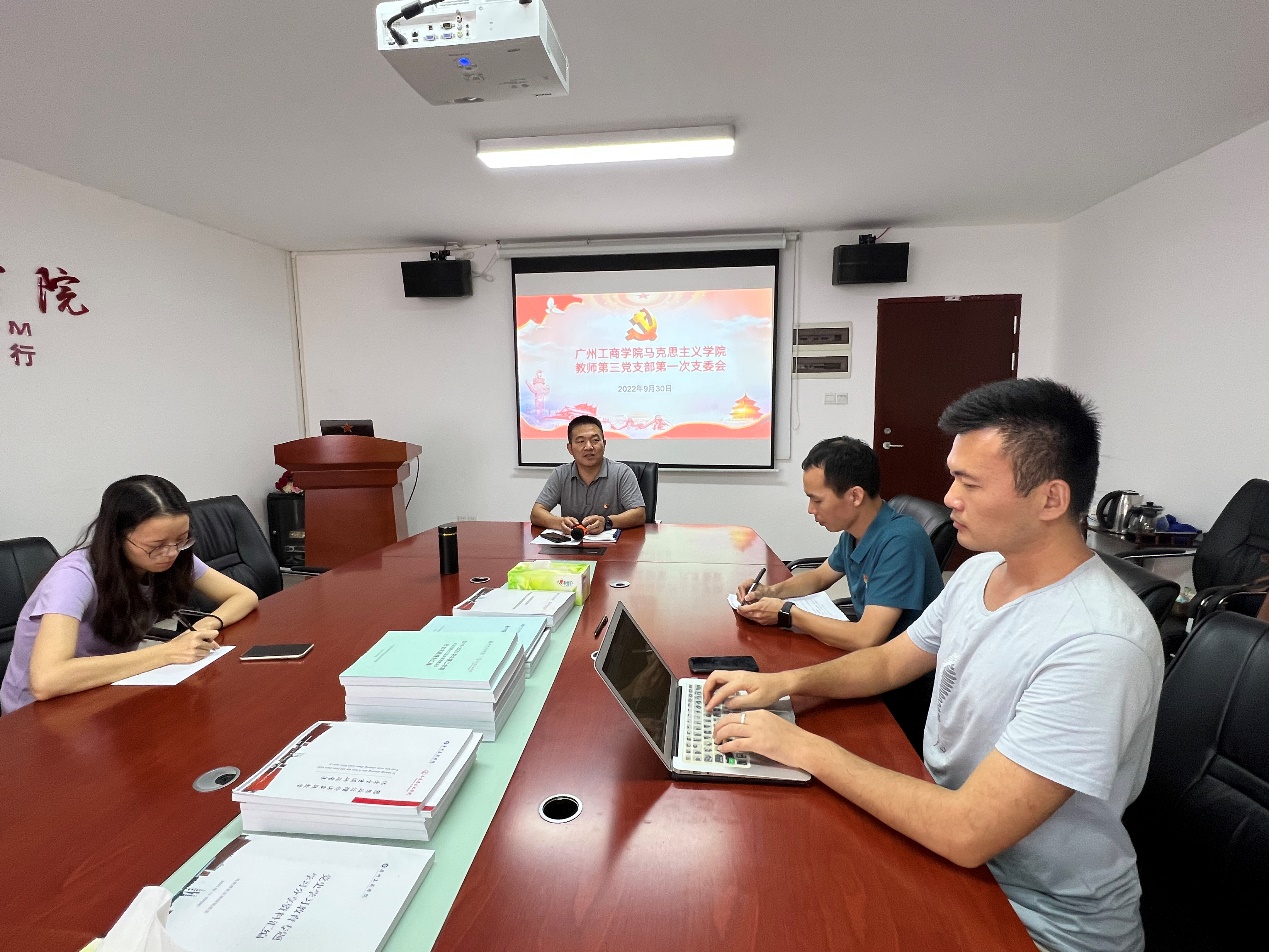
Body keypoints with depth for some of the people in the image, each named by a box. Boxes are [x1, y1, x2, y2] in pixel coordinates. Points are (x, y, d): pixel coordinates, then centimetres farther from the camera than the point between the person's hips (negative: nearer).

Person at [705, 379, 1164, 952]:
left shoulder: (1098, 644, -31)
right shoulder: (980, 570, -3)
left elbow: (965, 833, -32)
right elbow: (889, 661, 8)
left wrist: (807, 748, -25)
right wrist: (784, 682, -7)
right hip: (943, 830, 7)